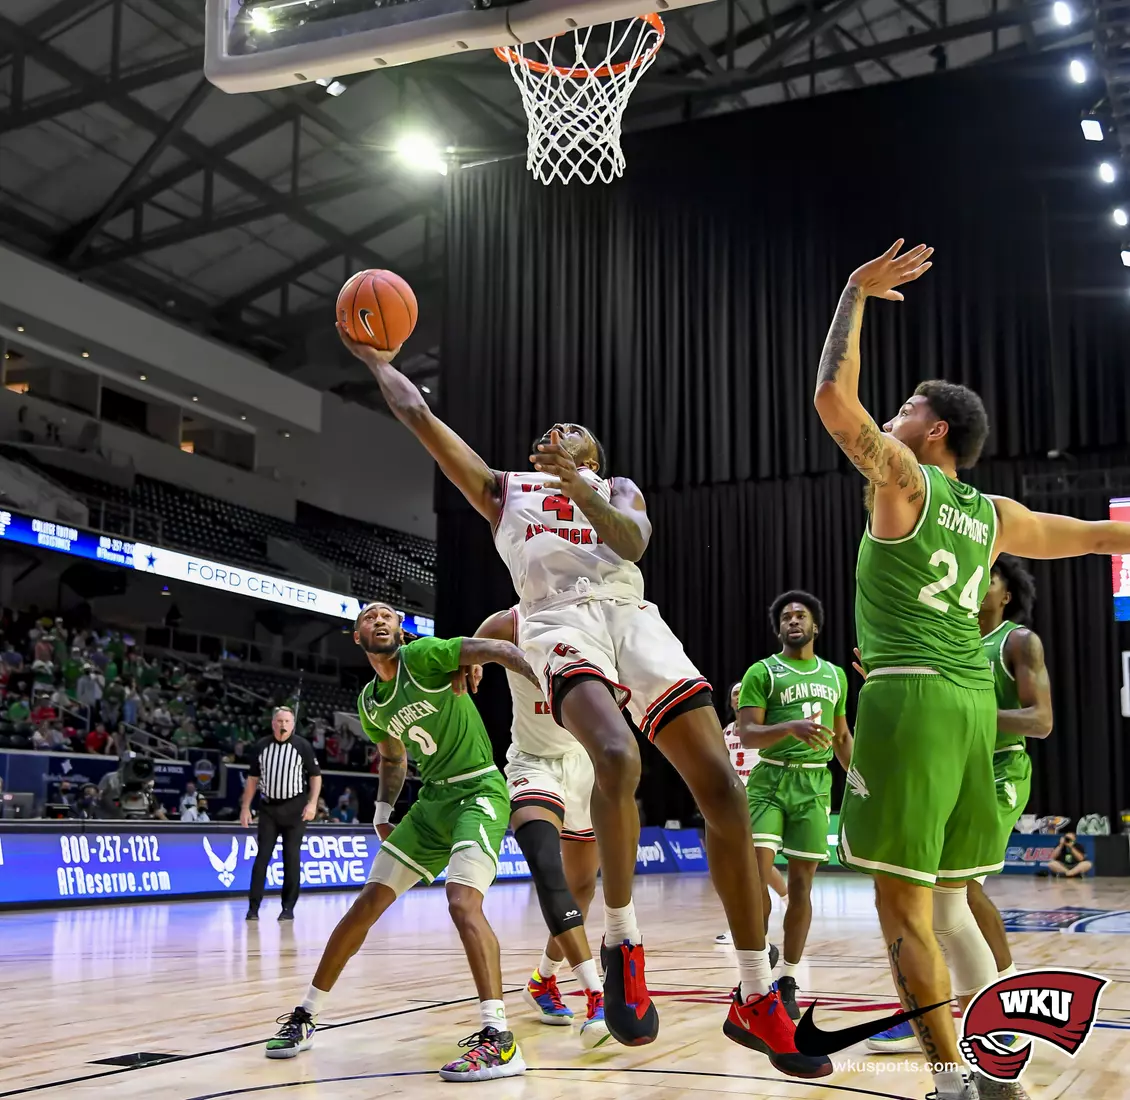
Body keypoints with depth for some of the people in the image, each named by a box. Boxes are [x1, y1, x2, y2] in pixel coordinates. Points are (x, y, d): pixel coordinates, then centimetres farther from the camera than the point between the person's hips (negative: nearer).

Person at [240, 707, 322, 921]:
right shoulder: (261, 746, 1)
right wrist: (245, 807, 6)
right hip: (268, 807, 2)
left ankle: (288, 907, 9)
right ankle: (253, 906, 3)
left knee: (292, 858, 1)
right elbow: (252, 778, 10)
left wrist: (312, 803, -9)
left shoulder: (302, 746, -5)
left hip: (294, 807, -2)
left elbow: (315, 776, 2)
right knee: (262, 856, 0)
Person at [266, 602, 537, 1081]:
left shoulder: (423, 655, -13)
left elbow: (498, 650, -24)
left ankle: (498, 1040, -29)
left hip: (479, 792, -7)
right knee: (368, 903, 6)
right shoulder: (370, 702, 9)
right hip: (431, 799, 7)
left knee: (462, 901, -28)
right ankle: (305, 1017, 19)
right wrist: (382, 813, 17)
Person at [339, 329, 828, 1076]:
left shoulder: (618, 488, 30)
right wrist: (379, 362, 34)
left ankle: (757, 1001, -3)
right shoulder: (504, 488, 30)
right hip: (561, 623, -2)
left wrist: (579, 486, -7)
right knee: (618, 759, -36)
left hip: (634, 618, 2)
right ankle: (623, 941, -15)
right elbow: (419, 414, 26)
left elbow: (634, 542, 5)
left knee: (725, 793, -13)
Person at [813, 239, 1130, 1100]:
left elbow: (833, 397, -13)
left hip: (910, 698, -7)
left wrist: (857, 293, -2)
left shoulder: (904, 477, -2)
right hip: (974, 701, 7)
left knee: (903, 905, -4)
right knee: (950, 903, 15)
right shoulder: (994, 515, 16)